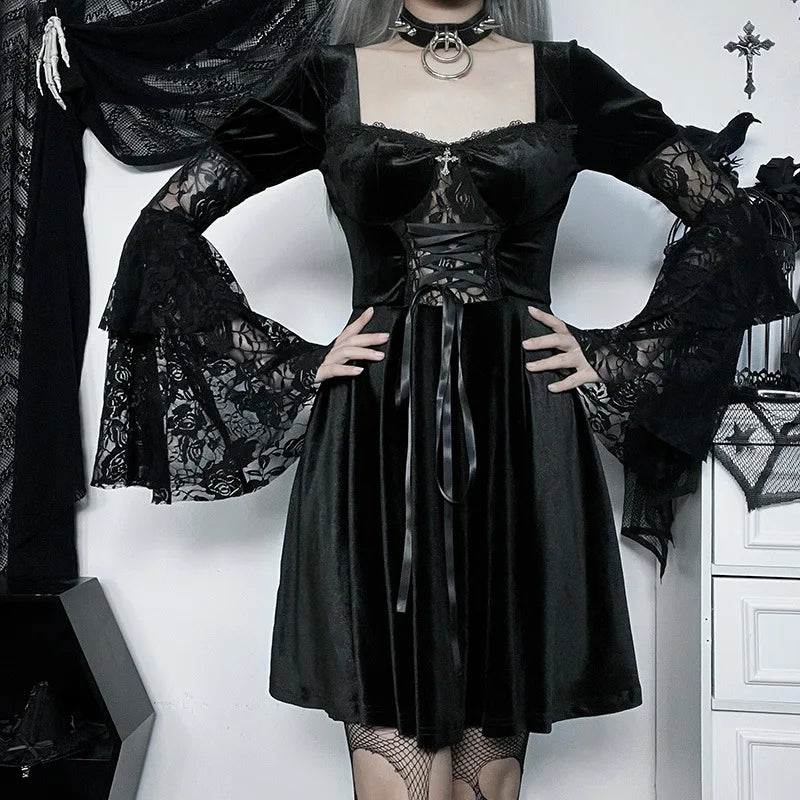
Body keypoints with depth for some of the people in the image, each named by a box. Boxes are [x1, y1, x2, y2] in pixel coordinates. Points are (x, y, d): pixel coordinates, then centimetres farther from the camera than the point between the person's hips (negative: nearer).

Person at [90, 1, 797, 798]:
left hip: (524, 443, 1)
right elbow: (165, 224, 7)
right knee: (391, 731, 0)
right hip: (374, 442, 0)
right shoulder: (327, 79, 8)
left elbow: (724, 217, 12)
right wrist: (291, 366, 0)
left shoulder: (565, 77, 10)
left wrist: (618, 360, 3)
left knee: (496, 731, 7)